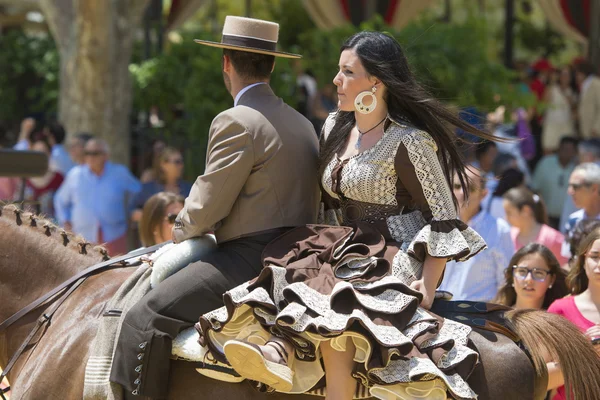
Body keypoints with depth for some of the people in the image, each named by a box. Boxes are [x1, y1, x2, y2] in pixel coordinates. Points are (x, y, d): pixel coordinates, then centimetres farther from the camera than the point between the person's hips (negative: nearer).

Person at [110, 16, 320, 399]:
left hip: (249, 260, -10)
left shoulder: (236, 123, -13)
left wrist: (179, 236, 9)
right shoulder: (302, 124, 17)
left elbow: (205, 209, -12)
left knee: (145, 318, -15)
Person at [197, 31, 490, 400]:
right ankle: (277, 351, -49)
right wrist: (328, 248, 15)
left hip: (396, 260, -7)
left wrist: (427, 286, -17)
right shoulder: (335, 128, 13)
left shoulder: (408, 142, -11)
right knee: (292, 271, -23)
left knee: (331, 305, -33)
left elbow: (443, 218, -10)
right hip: (347, 250, 7)